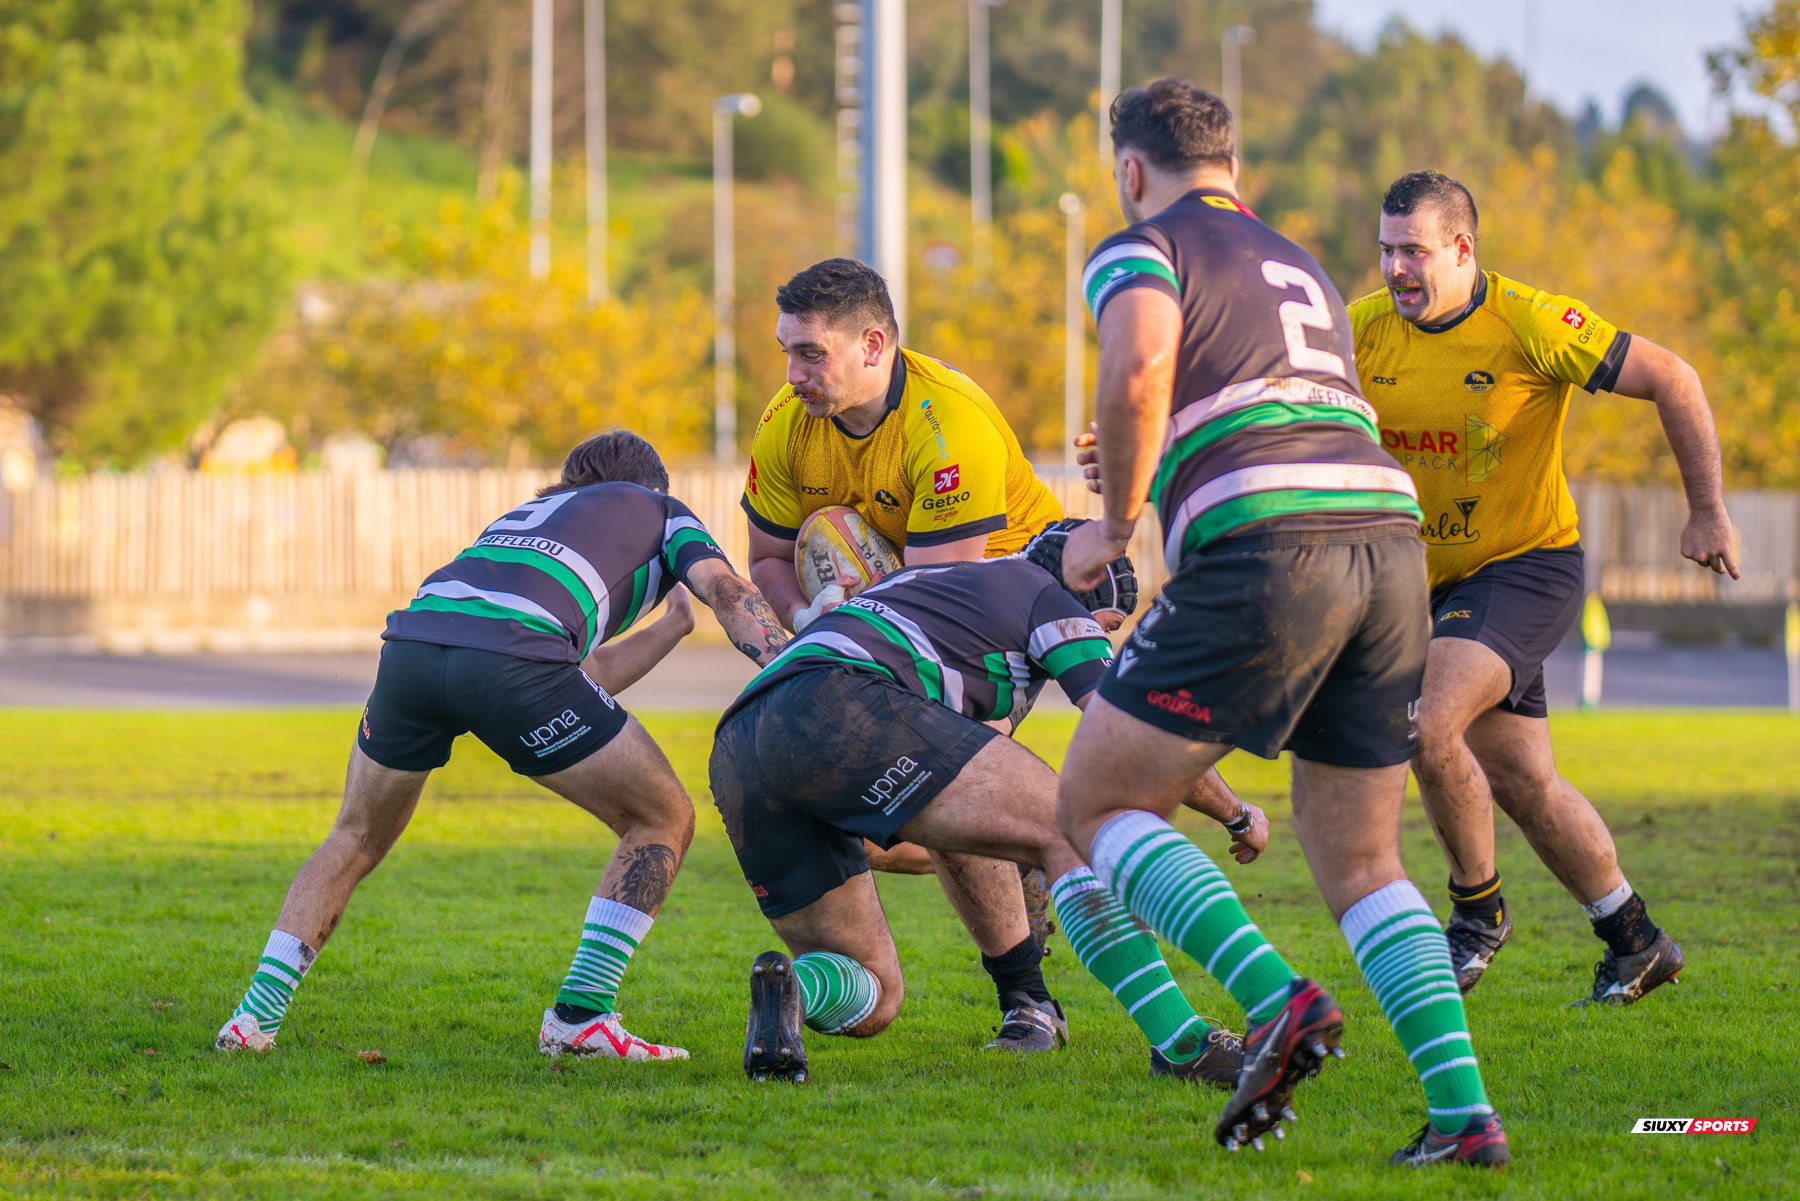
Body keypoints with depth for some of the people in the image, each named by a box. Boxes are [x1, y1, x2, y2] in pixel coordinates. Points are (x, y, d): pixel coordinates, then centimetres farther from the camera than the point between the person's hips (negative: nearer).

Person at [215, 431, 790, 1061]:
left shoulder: (529, 512, 43)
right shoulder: (660, 510, 29)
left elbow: (580, 679, 44)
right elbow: (729, 592, 9)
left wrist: (670, 628, 57)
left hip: (412, 638, 5)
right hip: (510, 654, -5)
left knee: (356, 840, 27)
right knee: (664, 820, 12)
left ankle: (255, 1016, 15)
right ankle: (581, 1014, 2)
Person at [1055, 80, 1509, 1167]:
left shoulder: (1142, 249, 10)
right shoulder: (1302, 270, 32)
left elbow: (1140, 364, -12)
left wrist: (1117, 524, 0)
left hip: (1264, 544, -7)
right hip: (1390, 535, 7)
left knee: (1098, 805, 6)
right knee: (1360, 863, 16)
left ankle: (1280, 999, -14)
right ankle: (1465, 1112, -1)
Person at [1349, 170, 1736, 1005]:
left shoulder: (1530, 325, -19)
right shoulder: (1364, 328, -5)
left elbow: (1670, 380, -13)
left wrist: (1707, 513, -10)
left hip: (1528, 567, -6)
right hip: (1432, 581, 6)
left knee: (1428, 726, -25)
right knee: (1522, 783, 8)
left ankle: (1478, 909, -3)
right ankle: (1636, 942, 24)